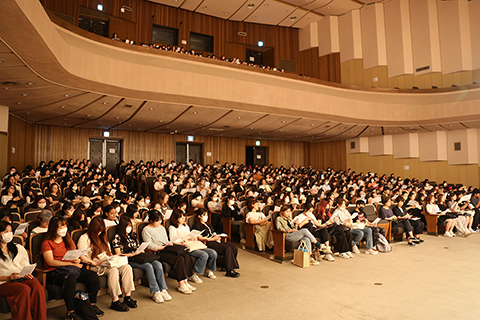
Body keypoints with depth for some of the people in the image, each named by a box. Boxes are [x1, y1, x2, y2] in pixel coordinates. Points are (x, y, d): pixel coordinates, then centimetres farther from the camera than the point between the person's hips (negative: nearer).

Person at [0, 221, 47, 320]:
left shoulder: (19, 248, 21)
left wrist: (27, 274, -2)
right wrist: (8, 277, -15)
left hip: (22, 278, 3)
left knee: (38, 286, -31)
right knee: (25, 289, -35)